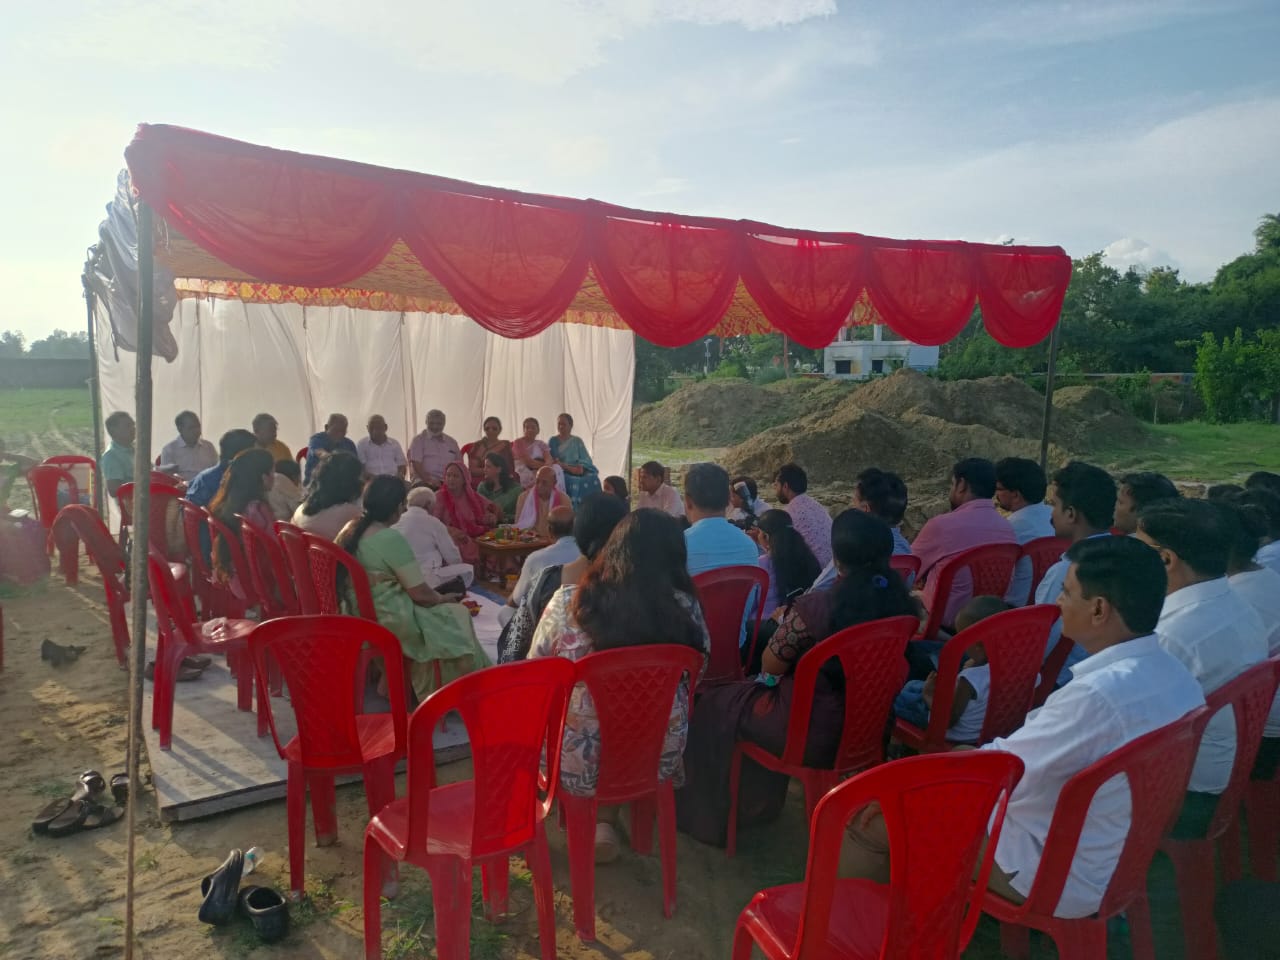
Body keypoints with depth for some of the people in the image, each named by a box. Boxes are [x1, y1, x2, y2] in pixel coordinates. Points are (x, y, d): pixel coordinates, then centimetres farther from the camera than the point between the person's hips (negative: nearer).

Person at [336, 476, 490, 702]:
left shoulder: (350, 530, 4)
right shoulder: (391, 538, -22)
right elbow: (420, 593, -18)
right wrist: (443, 598, 3)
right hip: (384, 622, -9)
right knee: (458, 615, 7)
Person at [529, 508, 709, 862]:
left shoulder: (568, 602, -17)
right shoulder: (686, 607, -14)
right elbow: (697, 676, 3)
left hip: (581, 765, -1)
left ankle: (597, 821, 34)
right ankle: (601, 819, 35)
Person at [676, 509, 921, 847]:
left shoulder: (815, 607, -28)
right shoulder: (901, 602, -11)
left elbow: (772, 665, -14)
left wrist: (784, 622, 4)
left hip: (812, 734, -7)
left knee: (714, 704, 16)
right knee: (761, 689, 31)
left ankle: (705, 816, 30)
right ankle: (760, 804, 47)